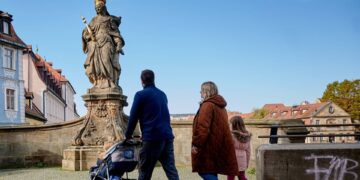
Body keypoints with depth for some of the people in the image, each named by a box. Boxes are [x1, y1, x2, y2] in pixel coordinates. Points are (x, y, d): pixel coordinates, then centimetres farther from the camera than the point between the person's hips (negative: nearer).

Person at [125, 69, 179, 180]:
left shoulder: (140, 95, -2)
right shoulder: (162, 94, 18)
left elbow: (133, 117, -1)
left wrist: (128, 136, 12)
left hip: (152, 137, -6)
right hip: (167, 136, 6)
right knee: (171, 170, 4)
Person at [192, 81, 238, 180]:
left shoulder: (208, 105, -12)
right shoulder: (220, 106, 18)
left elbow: (202, 127, -21)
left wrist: (196, 144, -19)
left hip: (209, 146, -9)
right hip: (219, 145, 9)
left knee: (204, 171, -5)